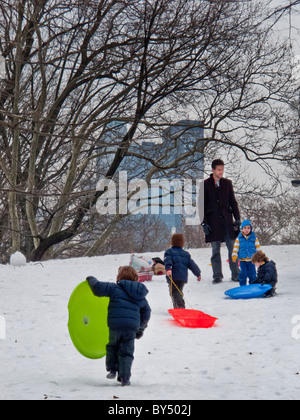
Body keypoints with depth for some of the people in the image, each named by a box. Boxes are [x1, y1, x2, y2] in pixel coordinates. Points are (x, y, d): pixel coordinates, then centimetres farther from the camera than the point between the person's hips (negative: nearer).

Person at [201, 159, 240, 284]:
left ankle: (236, 275, 6)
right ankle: (217, 276, 9)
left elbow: (233, 202, 13)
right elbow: (202, 205, 3)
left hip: (227, 220, 2)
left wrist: (237, 218, 5)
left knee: (233, 249, -1)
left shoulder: (227, 183, 10)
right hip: (213, 221, -2)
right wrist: (204, 222, -4)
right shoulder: (205, 184, 2)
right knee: (215, 251, 2)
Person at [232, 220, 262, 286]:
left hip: (251, 259, 0)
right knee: (243, 274, 3)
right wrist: (234, 256, -9)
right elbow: (236, 247, 3)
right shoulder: (239, 238, 3)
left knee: (252, 274, 4)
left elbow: (258, 247, 9)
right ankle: (242, 286, 14)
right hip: (242, 260, 0)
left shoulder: (254, 237, 4)